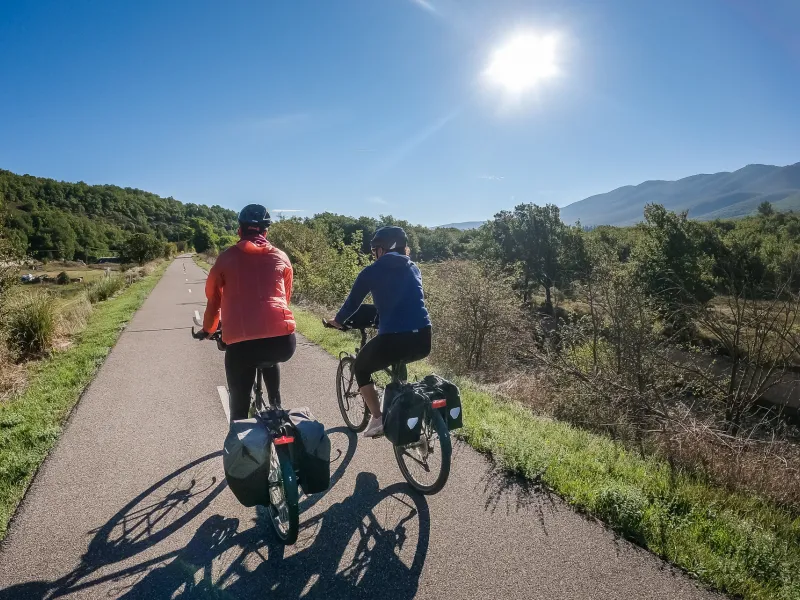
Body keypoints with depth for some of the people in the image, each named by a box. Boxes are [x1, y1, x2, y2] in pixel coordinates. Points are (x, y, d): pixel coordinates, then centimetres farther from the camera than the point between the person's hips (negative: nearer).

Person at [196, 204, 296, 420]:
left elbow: (213, 299, 23)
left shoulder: (227, 258, 12)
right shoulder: (281, 258, 15)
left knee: (239, 406, 17)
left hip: (241, 343, -2)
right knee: (269, 358, 38)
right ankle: (276, 405, 30)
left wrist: (208, 329, 41)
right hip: (283, 342, 2)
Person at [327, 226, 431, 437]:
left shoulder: (372, 272, 4)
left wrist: (337, 320, 32)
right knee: (397, 363, 39)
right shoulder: (413, 269, 18)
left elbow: (353, 302, 12)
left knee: (360, 368, 24)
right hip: (423, 340, 5)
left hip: (393, 339, -5)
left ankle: (378, 420, 16)